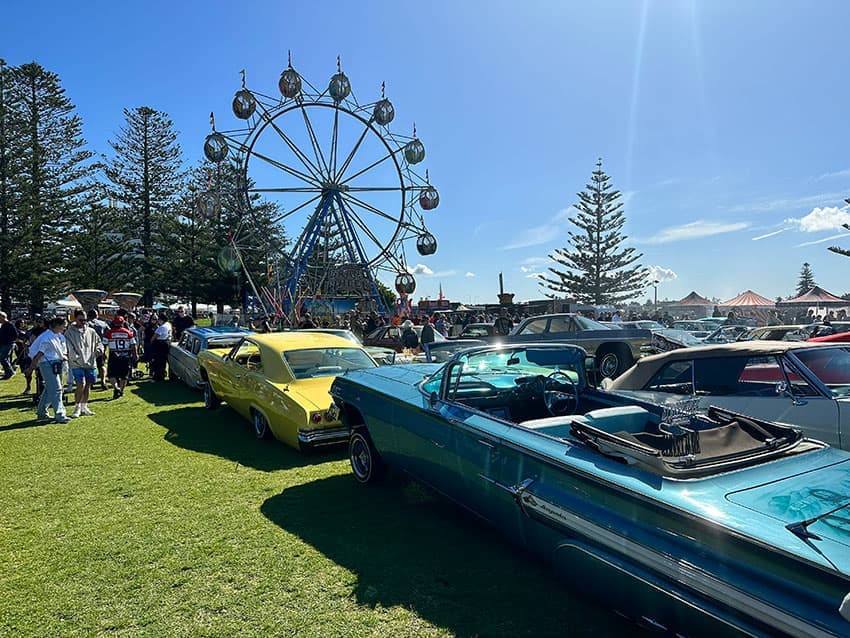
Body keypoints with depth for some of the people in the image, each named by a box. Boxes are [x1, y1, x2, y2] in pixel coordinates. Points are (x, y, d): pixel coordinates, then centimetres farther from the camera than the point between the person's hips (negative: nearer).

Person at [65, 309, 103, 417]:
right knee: (81, 385, -14)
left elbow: (99, 342, 19)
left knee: (88, 385, 9)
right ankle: (77, 408, 2)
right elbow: (68, 349, -6)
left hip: (91, 363, 4)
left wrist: (99, 349, -2)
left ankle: (84, 407, 22)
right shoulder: (69, 332, -1)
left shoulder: (91, 331, 10)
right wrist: (76, 358, -16)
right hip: (77, 364, -4)